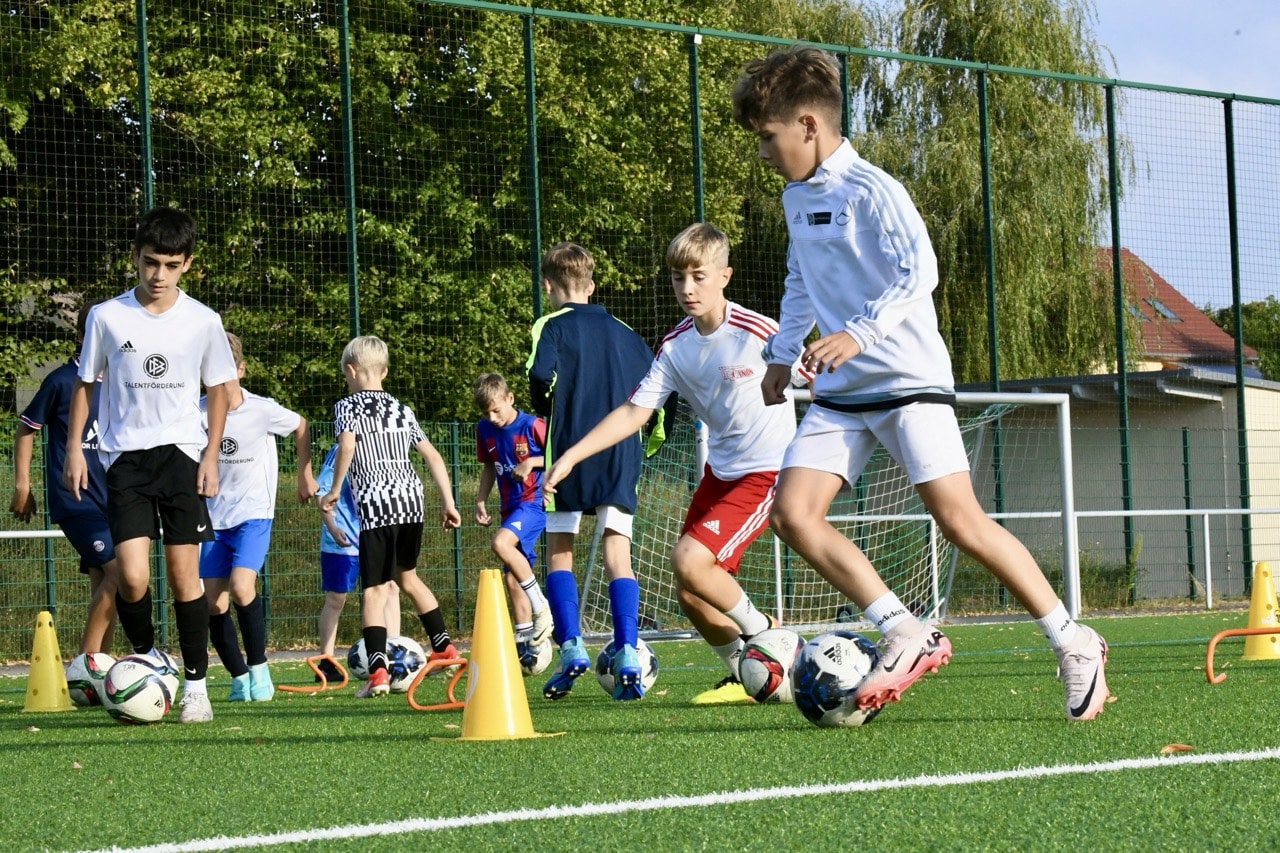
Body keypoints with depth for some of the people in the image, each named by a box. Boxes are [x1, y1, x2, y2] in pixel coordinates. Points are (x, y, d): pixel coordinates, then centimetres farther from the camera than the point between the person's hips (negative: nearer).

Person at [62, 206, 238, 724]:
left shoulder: (203, 322, 1)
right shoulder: (106, 317, 0)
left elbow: (219, 388, 11)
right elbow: (85, 383, 11)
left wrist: (211, 455, 3)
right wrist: (74, 447, 4)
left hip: (182, 452, 0)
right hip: (126, 456, 0)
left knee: (184, 573, -3)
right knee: (131, 577, -12)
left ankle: (195, 685, 7)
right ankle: (146, 659, 14)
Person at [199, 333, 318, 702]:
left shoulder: (263, 411, -10)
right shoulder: (197, 413, -5)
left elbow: (301, 428, 10)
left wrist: (305, 475, 16)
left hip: (254, 515, -3)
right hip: (212, 517, 3)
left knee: (241, 587, -23)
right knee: (214, 603, -3)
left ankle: (259, 669, -6)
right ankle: (239, 678, 13)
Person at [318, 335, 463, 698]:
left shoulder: (347, 406, 3)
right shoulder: (402, 410, 19)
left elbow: (347, 444, -16)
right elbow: (432, 455, 14)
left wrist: (335, 490, -7)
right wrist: (448, 502, 16)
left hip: (375, 505, -6)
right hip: (410, 498, 6)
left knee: (374, 590, -6)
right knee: (407, 576, 27)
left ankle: (378, 671, -18)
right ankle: (443, 646, 34)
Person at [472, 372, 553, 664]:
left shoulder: (533, 426, -13)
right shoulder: (485, 429, 6)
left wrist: (531, 462, -19)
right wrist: (480, 501, 9)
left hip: (534, 501, -7)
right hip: (510, 507, 7)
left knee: (501, 543, -32)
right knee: (512, 579, 7)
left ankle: (541, 606, -21)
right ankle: (524, 643, 15)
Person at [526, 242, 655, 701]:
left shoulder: (553, 325, 2)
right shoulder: (622, 331, 16)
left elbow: (541, 373, -18)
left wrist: (547, 411, 1)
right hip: (622, 455, 3)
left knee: (558, 551, 10)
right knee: (618, 555, 1)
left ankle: (571, 647, -2)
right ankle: (627, 655, -14)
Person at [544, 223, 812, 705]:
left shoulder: (757, 333, -19)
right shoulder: (675, 347, -1)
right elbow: (633, 413, -1)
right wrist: (570, 456, -8)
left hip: (766, 471, -7)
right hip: (719, 469, 7)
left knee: (689, 560, -22)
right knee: (690, 594, 4)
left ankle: (762, 633, 0)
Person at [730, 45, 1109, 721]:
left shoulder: (870, 190, -12)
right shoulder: (795, 198, 14)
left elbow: (919, 271, -22)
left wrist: (861, 333, -32)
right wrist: (783, 353, 21)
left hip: (908, 381, -8)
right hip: (838, 392, 8)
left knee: (960, 521, -13)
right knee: (791, 512, -11)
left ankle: (1074, 645, 0)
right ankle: (906, 636, -6)